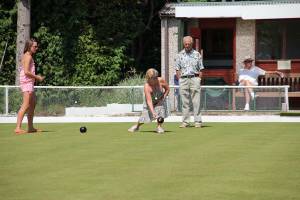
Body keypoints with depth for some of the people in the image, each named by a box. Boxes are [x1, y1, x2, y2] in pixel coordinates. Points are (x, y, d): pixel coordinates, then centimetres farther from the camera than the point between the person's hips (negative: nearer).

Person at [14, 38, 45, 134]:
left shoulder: (26, 56, 18)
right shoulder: (28, 57, -13)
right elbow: (26, 72, -22)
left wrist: (36, 77, 11)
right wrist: (37, 77, -12)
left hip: (29, 83, 11)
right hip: (27, 83, -11)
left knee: (32, 104, 17)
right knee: (26, 105, -16)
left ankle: (30, 127, 23)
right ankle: (18, 128, -22)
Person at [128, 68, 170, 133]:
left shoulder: (161, 81, -28)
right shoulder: (147, 86, -36)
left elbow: (167, 89, -8)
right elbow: (149, 101, -40)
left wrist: (163, 98, -17)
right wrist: (153, 112, -49)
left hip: (160, 100, 2)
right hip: (150, 102, -2)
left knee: (161, 109, -24)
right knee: (145, 115, -3)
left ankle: (159, 127, -6)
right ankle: (137, 126, 29)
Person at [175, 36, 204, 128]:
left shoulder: (197, 54, 8)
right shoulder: (180, 55, 11)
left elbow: (200, 69, 8)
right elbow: (177, 70, 10)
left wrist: (199, 79, -1)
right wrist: (180, 80, 1)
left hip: (194, 78, -1)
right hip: (183, 79, 1)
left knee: (196, 102, -5)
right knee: (185, 102, 2)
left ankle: (198, 121, -3)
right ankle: (185, 121, 5)